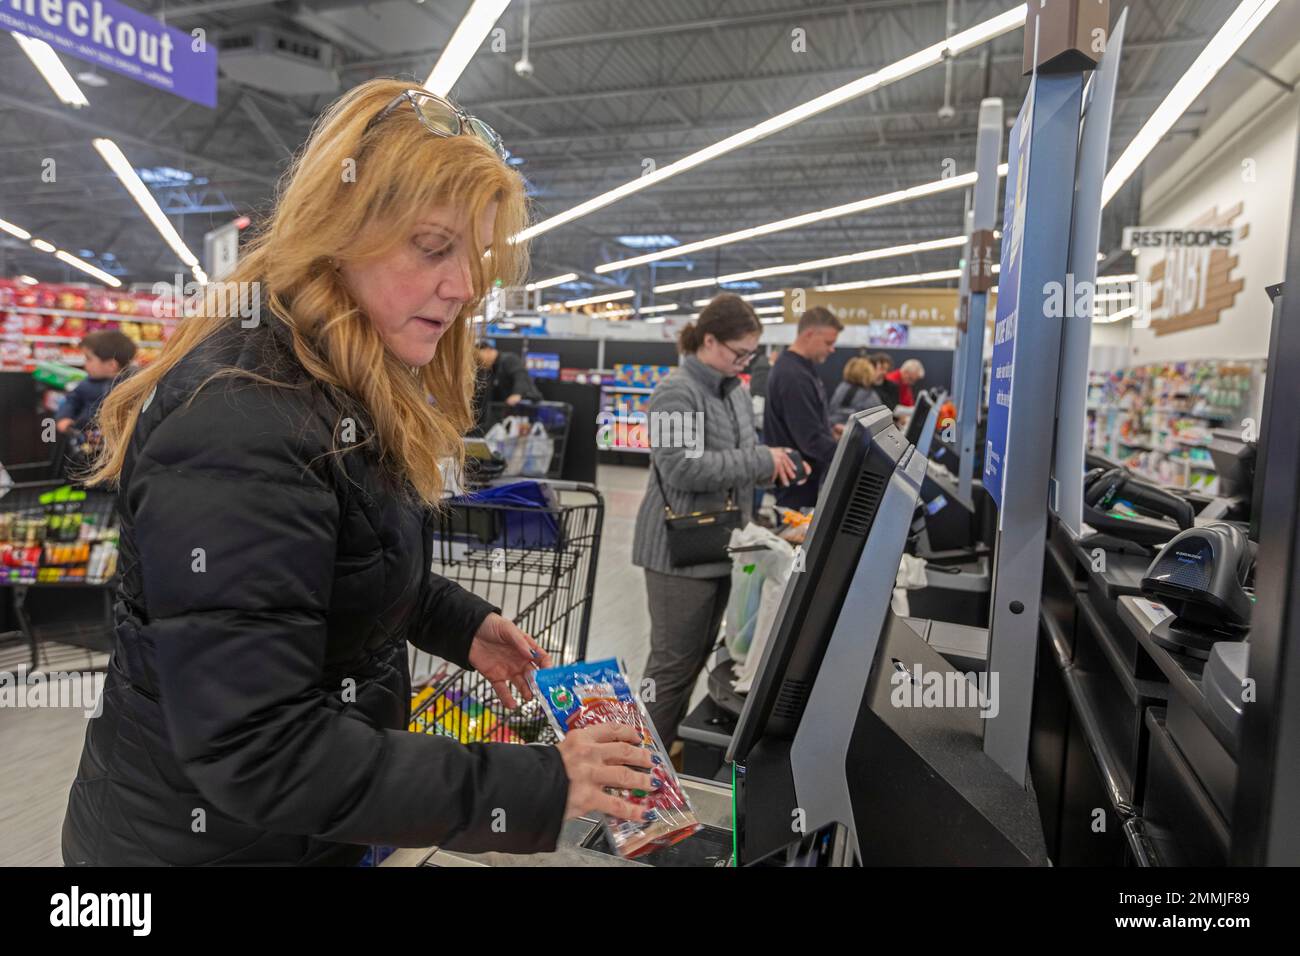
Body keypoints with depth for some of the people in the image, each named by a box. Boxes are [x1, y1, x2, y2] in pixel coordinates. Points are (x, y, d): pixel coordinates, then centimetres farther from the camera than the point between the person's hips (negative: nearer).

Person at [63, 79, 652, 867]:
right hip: (206, 836, -8)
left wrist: (459, 623, -1)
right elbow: (257, 752, -31)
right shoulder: (240, 426, -30)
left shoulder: (349, 387, 1)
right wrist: (533, 788, -29)